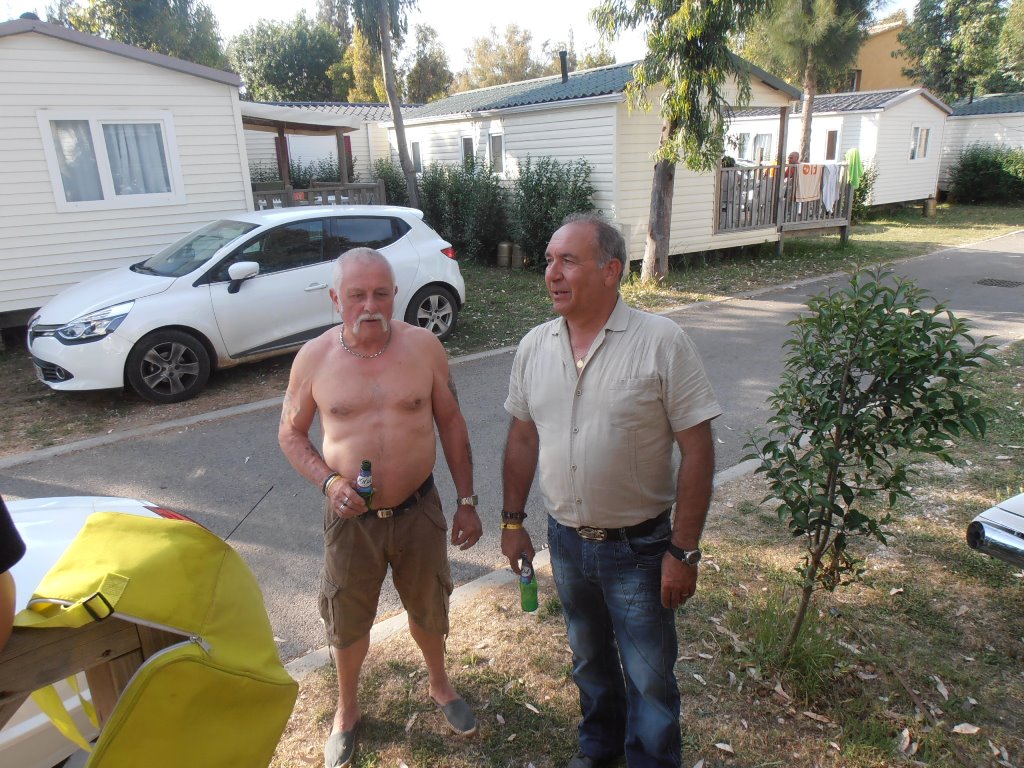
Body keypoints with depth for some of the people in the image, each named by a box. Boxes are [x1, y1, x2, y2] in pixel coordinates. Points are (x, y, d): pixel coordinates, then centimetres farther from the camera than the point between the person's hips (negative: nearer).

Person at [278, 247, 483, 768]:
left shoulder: (424, 346, -8)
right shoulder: (314, 358, -9)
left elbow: (451, 423, 0)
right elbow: (290, 433, 2)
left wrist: (466, 501, 0)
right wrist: (327, 481, -16)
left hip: (419, 510, 1)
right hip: (351, 516, 0)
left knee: (429, 607, 20)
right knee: (347, 621, 17)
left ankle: (439, 685, 51)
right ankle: (347, 709, 46)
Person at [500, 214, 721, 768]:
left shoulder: (662, 342, -17)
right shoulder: (534, 346, -3)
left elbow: (697, 452, -15)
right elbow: (522, 439, 7)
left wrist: (684, 552, -15)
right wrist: (512, 522, 9)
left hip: (639, 546, -4)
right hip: (566, 541, 5)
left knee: (650, 678, 12)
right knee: (589, 659, 25)